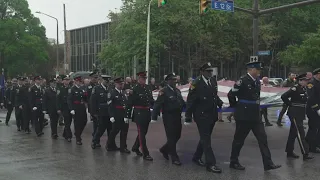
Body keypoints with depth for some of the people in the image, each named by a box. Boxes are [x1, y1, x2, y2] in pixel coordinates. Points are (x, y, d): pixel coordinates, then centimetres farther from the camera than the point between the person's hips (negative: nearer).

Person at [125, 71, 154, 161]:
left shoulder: (148, 88, 8)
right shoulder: (135, 89, -12)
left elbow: (151, 100, 17)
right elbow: (129, 103, -11)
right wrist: (127, 116, -11)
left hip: (147, 113, 7)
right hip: (139, 113, -7)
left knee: (143, 132, 18)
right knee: (141, 134, -2)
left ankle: (135, 148, 37)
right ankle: (145, 154, 3)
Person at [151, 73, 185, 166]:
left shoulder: (177, 91, 12)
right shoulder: (164, 91, -12)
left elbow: (182, 102, 17)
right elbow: (157, 104, -17)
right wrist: (154, 117, -23)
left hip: (177, 116, 8)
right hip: (168, 117, -8)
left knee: (177, 136, 14)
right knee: (171, 138, -1)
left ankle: (165, 149, 35)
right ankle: (174, 158, 8)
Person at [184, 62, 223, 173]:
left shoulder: (213, 81, 6)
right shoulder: (196, 84, -14)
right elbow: (190, 101, -13)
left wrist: (221, 104, 4)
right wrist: (188, 118, -13)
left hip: (212, 115, 7)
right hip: (201, 116, -7)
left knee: (205, 138, 17)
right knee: (206, 140, -4)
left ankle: (197, 157, 33)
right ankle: (211, 164, -1)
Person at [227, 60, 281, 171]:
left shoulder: (257, 82, 8)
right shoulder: (242, 81, -16)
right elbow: (231, 95, -12)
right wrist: (236, 106, 1)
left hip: (255, 116, 7)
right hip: (243, 116, -7)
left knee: (262, 138, 3)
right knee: (239, 140, 5)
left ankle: (268, 163, 7)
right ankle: (234, 162, 21)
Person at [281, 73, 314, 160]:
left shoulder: (304, 89, 10)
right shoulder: (295, 89, -16)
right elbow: (283, 96, -24)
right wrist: (290, 104, -12)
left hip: (300, 113, 9)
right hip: (294, 113, -9)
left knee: (293, 133, 13)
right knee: (300, 133, -8)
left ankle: (289, 152, 22)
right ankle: (305, 154, -7)